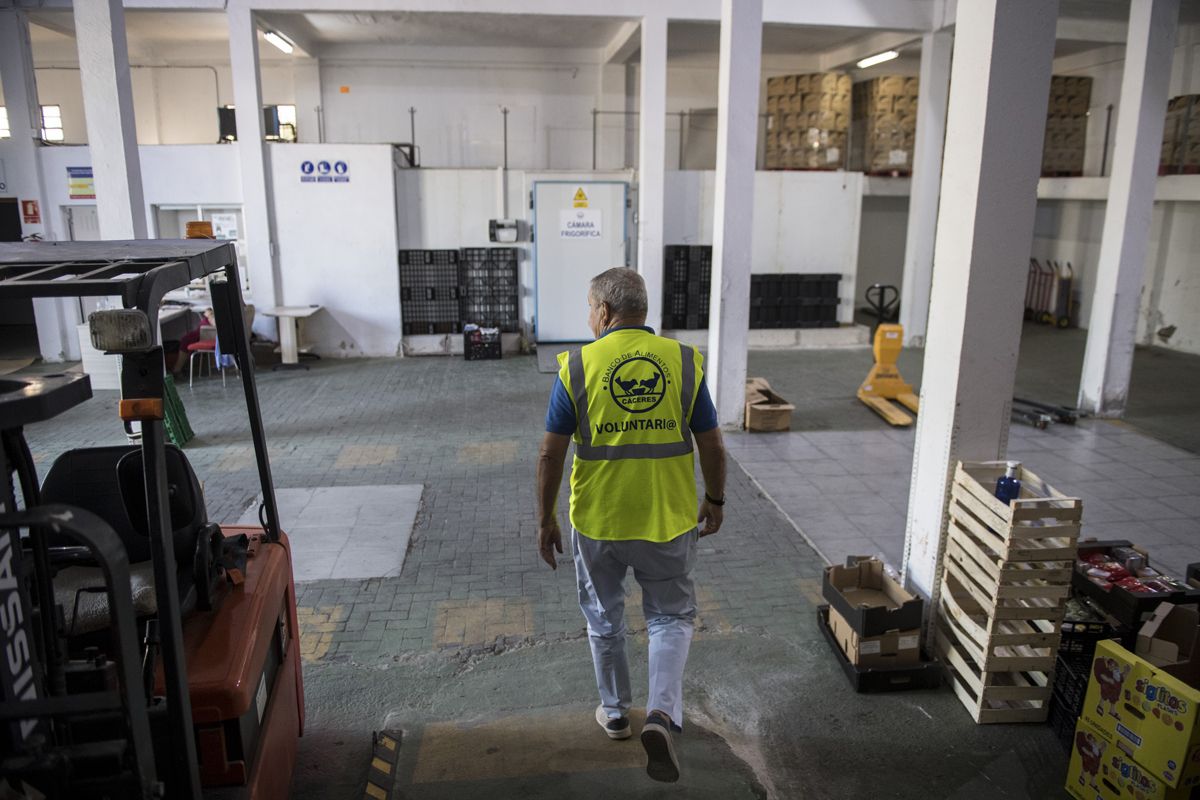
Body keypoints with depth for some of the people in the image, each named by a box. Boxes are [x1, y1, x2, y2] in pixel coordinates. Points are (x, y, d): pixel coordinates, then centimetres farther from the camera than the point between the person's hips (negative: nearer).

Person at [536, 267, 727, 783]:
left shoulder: (577, 367, -9)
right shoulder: (684, 362, -5)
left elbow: (550, 454, -7)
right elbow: (711, 446, -1)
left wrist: (545, 520, 4)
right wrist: (715, 500, 15)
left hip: (596, 523, 0)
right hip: (669, 521, 0)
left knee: (604, 618, 21)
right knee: (671, 617, 18)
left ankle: (614, 712, 37)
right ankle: (662, 712, -2)